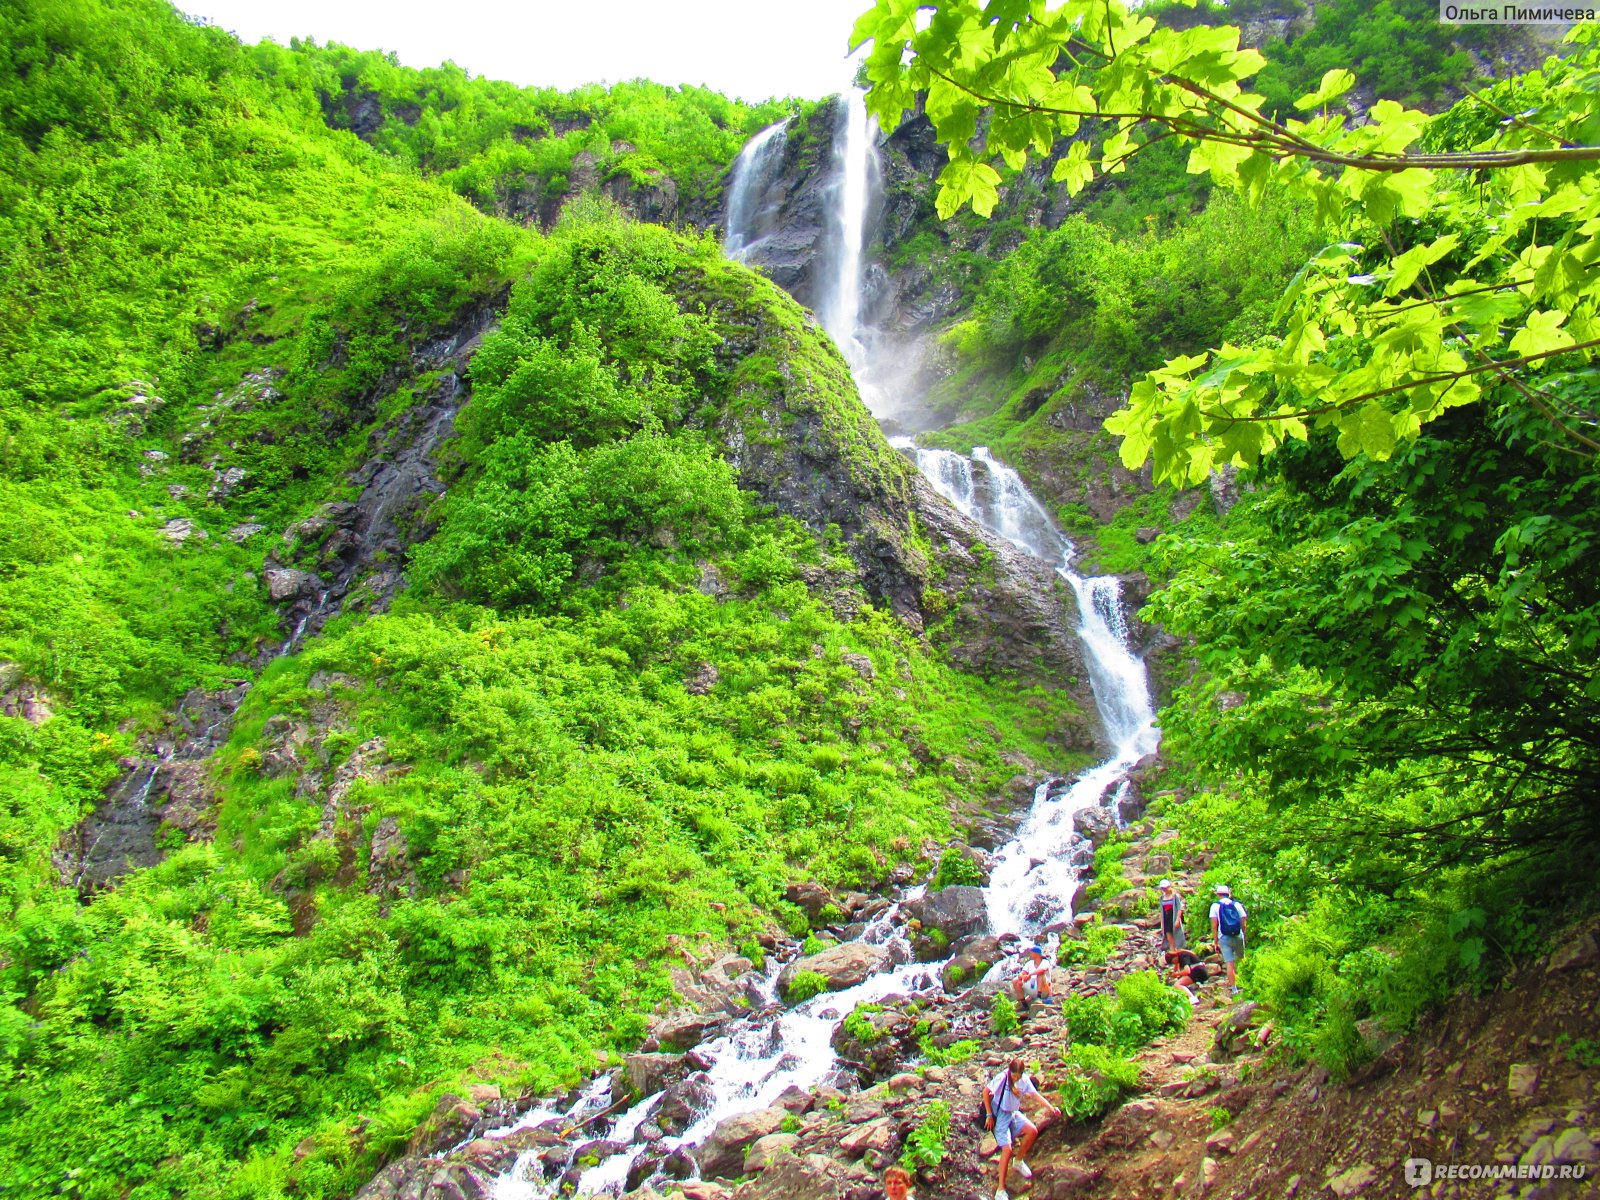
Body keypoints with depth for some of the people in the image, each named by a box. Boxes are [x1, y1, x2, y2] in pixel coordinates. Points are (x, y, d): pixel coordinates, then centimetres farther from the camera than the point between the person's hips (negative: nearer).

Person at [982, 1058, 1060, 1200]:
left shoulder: (1024, 1079, -4)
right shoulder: (1002, 1078, -21)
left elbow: (1035, 1094, -6)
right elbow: (986, 1092, -14)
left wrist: (1051, 1108, -20)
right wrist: (989, 1115, -13)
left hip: (1014, 1113, 6)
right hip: (1000, 1115, -6)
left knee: (1032, 1131, -16)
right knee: (1007, 1150, -16)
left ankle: (1018, 1160, 11)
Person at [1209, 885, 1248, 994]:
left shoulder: (1215, 906, 2)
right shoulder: (1237, 905, 7)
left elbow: (1214, 926, -4)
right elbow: (1243, 925, 4)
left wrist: (1216, 942, 2)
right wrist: (1244, 937, 15)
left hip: (1224, 938, -1)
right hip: (1238, 936, 1)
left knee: (1229, 963, -2)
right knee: (1240, 960, 20)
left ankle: (1234, 988, -3)